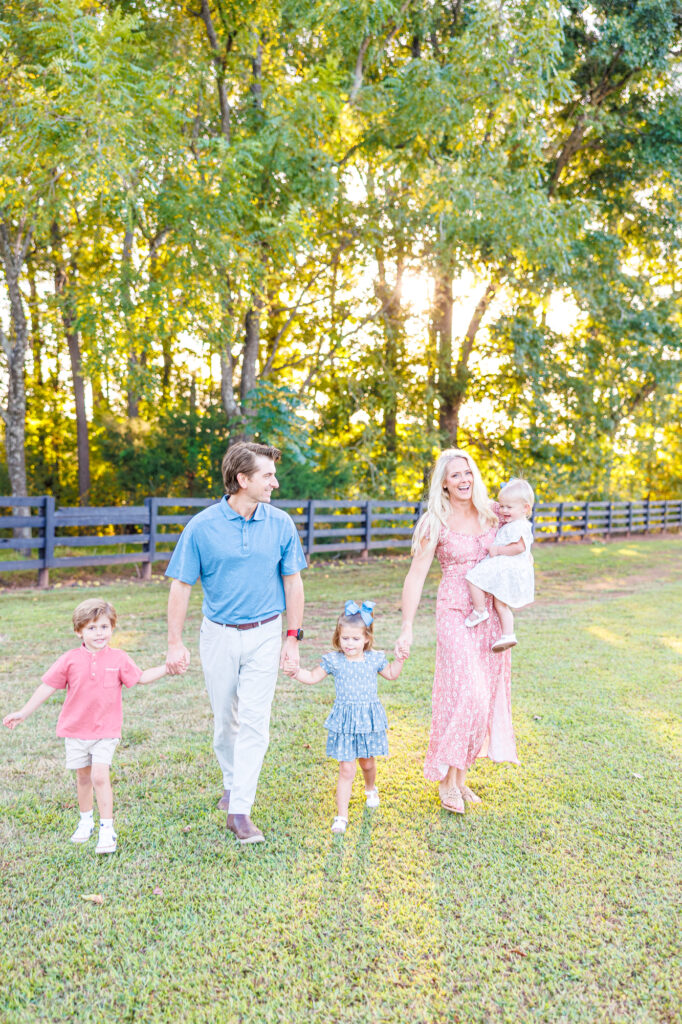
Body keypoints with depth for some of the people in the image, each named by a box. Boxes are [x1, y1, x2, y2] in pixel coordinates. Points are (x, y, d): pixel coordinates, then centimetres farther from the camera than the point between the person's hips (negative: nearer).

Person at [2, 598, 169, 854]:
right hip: (76, 729, 2)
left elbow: (140, 677, 6)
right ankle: (85, 821, 35)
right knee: (83, 776, 14)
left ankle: (107, 828, 0)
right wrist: (23, 713, 3)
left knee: (100, 776, -11)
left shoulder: (119, 659, -5)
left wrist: (166, 668, -5)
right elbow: (47, 686, 0)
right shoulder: (70, 660, -6)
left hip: (106, 730, -2)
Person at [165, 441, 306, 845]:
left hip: (265, 634, 0)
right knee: (225, 720, 14)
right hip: (219, 634, 0)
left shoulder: (280, 523, -4)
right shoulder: (202, 526, -9)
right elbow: (181, 585, -3)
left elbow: (292, 582, 3)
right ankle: (232, 783, 39)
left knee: (255, 721, -5)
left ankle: (240, 810, 4)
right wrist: (175, 643, -5)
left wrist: (293, 638, 1)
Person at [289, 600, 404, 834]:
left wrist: (400, 659, 2)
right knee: (346, 769, -4)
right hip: (344, 722, -2)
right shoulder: (333, 660, -6)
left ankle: (370, 788, 52)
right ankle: (341, 815, 6)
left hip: (369, 720, 2)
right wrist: (296, 672, -13)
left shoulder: (375, 659, -1)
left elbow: (391, 674, 17)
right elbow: (313, 677, 3)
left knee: (367, 762, 19)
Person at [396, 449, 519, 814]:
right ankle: (446, 780, 8)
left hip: (491, 615, 5)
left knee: (485, 692, 9)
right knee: (463, 692, -10)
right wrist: (406, 629, -15)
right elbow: (416, 576, -10)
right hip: (455, 615, -5)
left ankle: (461, 777, 24)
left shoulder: (491, 514, 5)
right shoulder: (436, 523, -9)